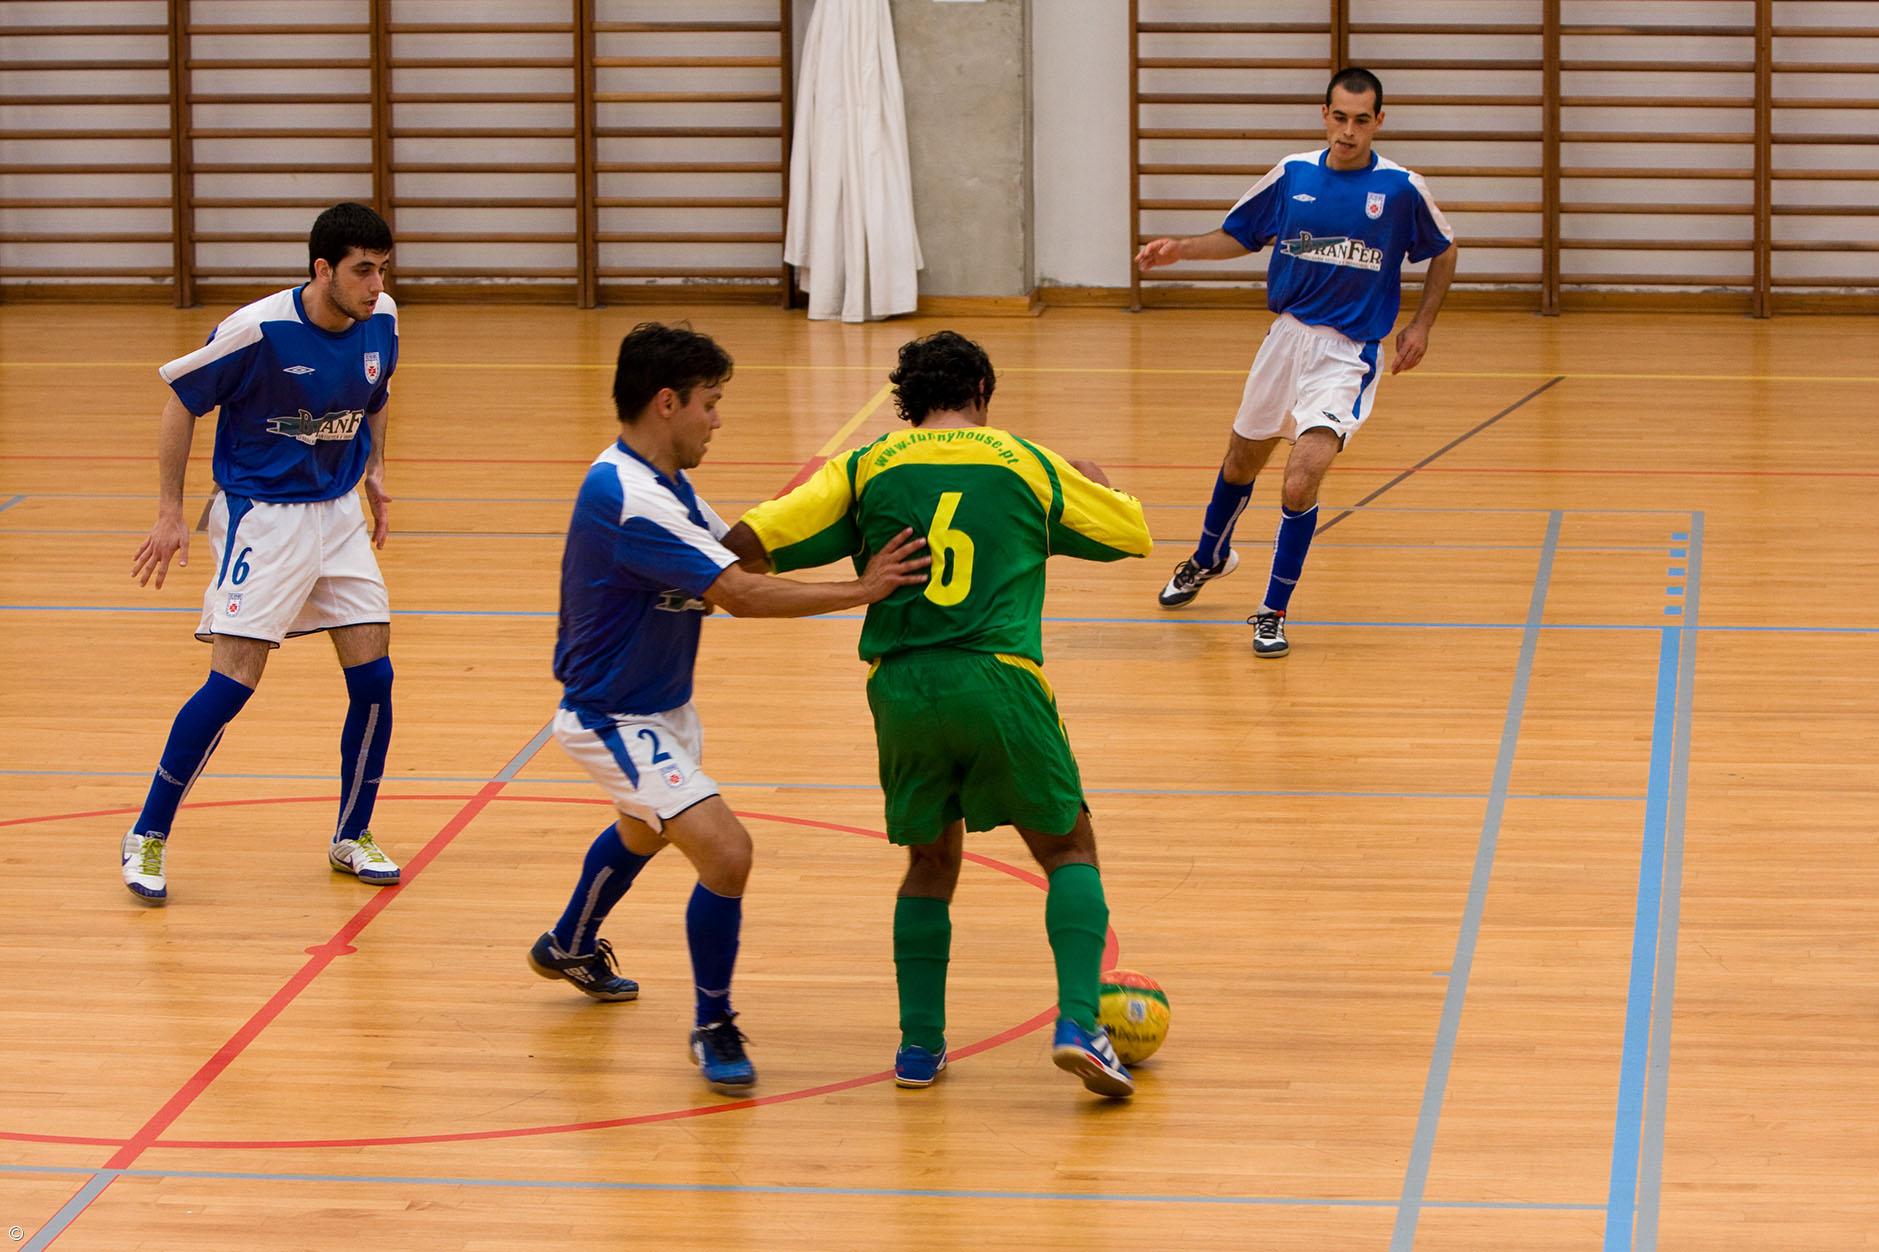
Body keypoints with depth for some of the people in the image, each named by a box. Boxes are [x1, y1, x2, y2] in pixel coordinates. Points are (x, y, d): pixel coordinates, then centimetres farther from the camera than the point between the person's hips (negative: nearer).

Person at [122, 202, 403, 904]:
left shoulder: (380, 323, -4)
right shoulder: (258, 331, -21)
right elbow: (181, 403, -9)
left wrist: (374, 473, 9)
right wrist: (170, 512, -9)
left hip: (340, 514, 6)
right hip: (261, 516, -6)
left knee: (372, 676, -1)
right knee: (233, 681, -12)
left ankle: (352, 838, 18)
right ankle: (148, 837, 3)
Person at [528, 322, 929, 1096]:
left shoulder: (659, 481, 2)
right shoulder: (629, 499, -31)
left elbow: (737, 553, 1)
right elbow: (741, 594, -34)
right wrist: (860, 590, -33)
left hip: (662, 706, 11)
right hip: (615, 721, -11)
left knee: (644, 831, 34)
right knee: (725, 851, -21)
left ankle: (570, 947, 61)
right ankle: (713, 1027, -2)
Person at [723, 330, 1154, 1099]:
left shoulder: (868, 468, 11)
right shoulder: (1028, 465, 12)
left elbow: (748, 542, 2)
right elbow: (1134, 536, 25)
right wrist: (1096, 485, 46)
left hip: (900, 689, 2)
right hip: (999, 682, -2)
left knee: (931, 861, 22)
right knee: (1069, 849, 13)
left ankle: (919, 1043, 17)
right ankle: (1078, 1024, -5)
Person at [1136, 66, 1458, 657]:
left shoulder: (1401, 188, -9)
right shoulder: (1292, 175, -2)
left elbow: (1443, 252, 8)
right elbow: (1239, 236, 12)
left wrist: (1421, 325, 2)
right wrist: (1179, 249, -4)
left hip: (1348, 353, -4)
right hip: (1288, 336, 4)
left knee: (1302, 478, -20)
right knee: (1242, 459, 21)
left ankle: (1274, 610, -5)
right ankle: (1209, 558, 50)